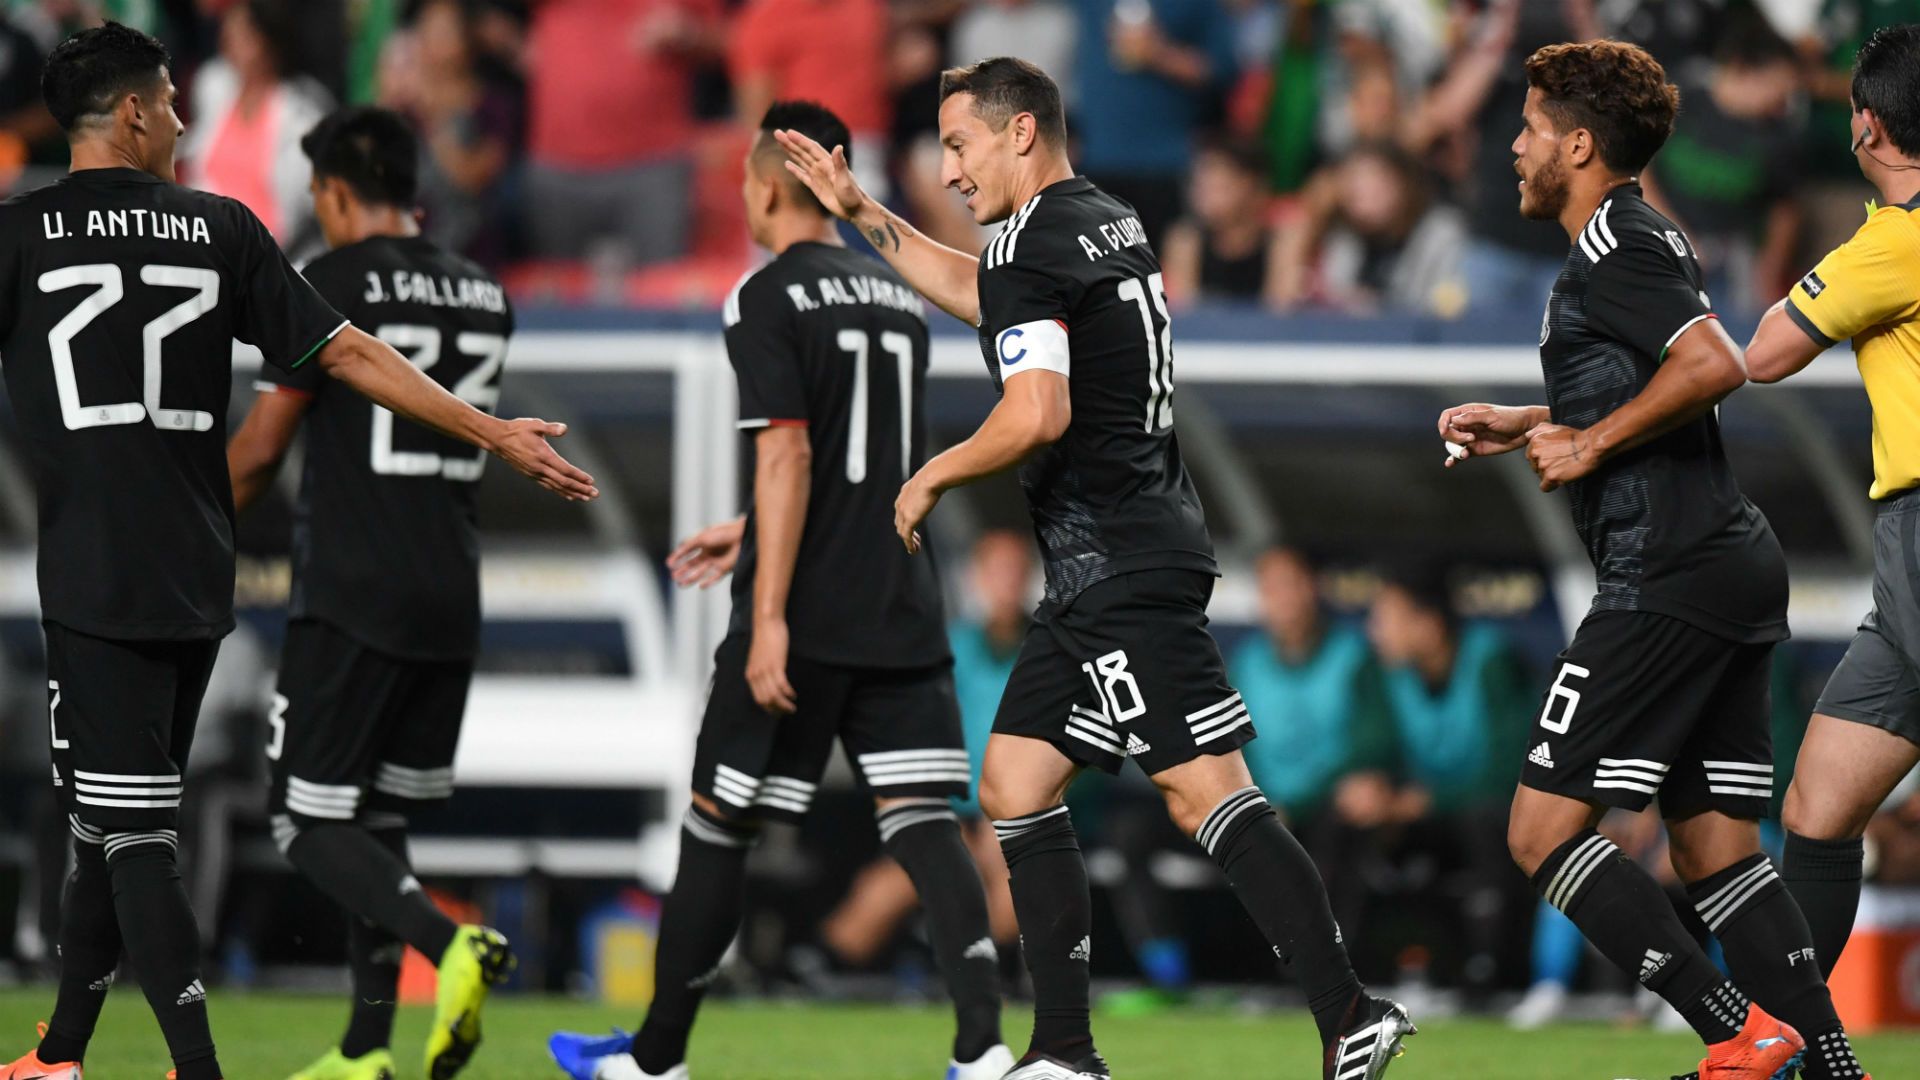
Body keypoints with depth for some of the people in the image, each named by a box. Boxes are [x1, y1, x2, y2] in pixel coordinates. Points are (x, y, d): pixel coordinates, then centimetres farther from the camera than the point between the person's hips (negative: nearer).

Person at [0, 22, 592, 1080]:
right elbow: (348, 354, 6)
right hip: (198, 580, 5)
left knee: (128, 831, -7)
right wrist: (494, 434, 13)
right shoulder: (221, 229, 5)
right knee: (114, 821, 17)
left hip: (95, 580, -5)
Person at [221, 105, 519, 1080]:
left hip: (353, 597, -7)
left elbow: (258, 450, -6)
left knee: (311, 826, -3)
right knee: (379, 820, 15)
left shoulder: (333, 286, -9)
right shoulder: (483, 296, 10)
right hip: (451, 599, 7)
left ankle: (450, 944, -27)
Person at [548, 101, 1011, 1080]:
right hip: (903, 617, 6)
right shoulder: (900, 300, 16)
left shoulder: (767, 300, -7)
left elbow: (787, 456, -16)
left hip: (805, 623, -6)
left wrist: (769, 616, -17)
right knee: (922, 824, -2)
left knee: (718, 828, 7)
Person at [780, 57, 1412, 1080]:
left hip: (1120, 566, -10)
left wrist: (930, 477, -8)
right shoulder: (1108, 222, 18)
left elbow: (1038, 416, -24)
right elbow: (979, 296, 37)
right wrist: (861, 211, 37)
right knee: (1014, 784, 12)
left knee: (1206, 794, -15)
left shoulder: (1032, 244, -12)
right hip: (1098, 576, 10)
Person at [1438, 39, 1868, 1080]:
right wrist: (1521, 427, 29)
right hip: (1733, 558, 10)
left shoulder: (1616, 247, -9)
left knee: (1543, 828, -9)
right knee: (1713, 848, 10)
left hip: (1667, 576, -10)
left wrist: (1591, 444, -14)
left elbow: (1714, 367, -23)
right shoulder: (1641, 241, 22)